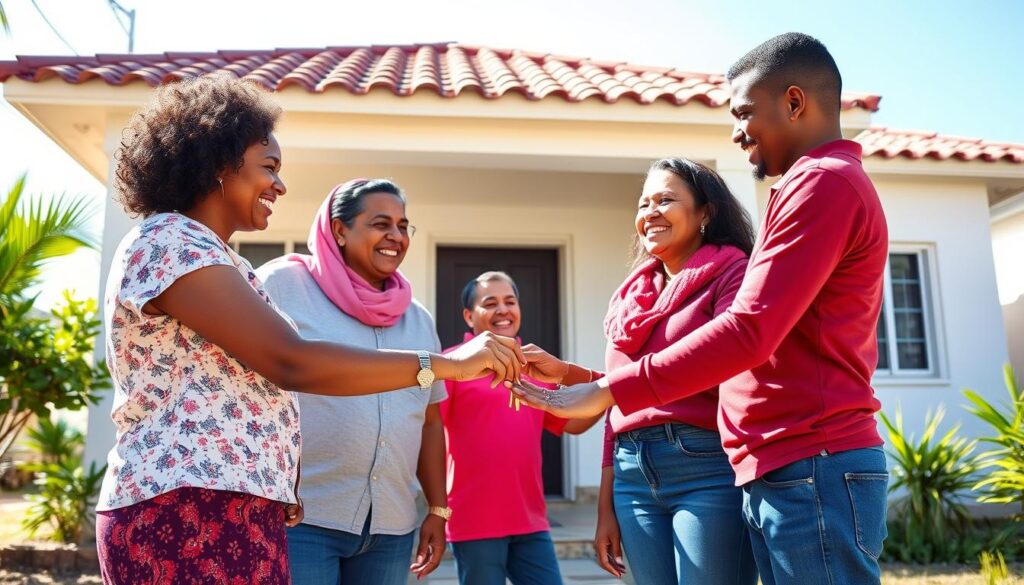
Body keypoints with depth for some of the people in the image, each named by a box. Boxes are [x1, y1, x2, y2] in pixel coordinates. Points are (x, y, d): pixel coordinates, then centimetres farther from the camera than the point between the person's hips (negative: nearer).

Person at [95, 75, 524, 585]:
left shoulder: (202, 255, 21)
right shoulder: (169, 244, -12)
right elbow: (289, 363, -22)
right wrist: (448, 363, -20)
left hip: (227, 511, 10)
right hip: (189, 515, -10)